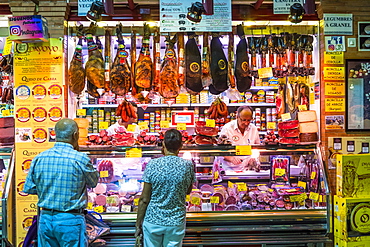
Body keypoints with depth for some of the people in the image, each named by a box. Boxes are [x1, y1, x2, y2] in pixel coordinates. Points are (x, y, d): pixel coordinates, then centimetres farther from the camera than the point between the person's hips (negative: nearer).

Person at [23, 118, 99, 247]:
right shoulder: (80, 159, -15)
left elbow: (28, 188, 6)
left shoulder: (39, 158, -1)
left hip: (45, 218, 5)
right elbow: (93, 182, 3)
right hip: (71, 220, -4)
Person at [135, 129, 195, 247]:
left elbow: (144, 199, -9)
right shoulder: (188, 165, -8)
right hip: (176, 222, 1)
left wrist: (138, 224, 2)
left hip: (152, 221, -1)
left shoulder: (152, 165, -12)